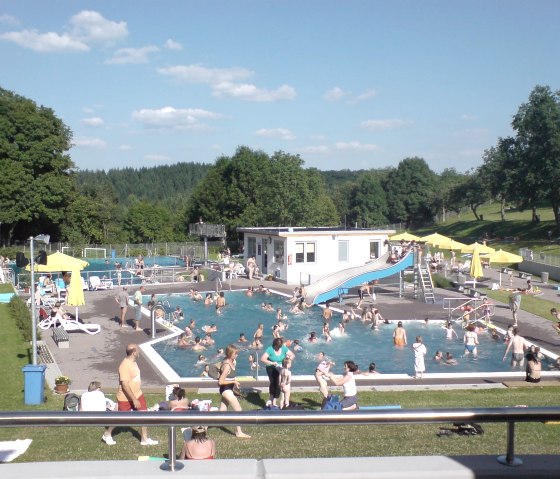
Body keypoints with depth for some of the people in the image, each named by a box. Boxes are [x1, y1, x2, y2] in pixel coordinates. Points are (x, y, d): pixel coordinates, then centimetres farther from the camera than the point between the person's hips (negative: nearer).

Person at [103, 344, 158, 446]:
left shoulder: (133, 362, 2)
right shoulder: (125, 366, -28)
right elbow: (125, 385, -29)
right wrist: (134, 399, -28)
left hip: (137, 395, 8)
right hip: (126, 398, -8)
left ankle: (145, 439, 13)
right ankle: (107, 434, 33)